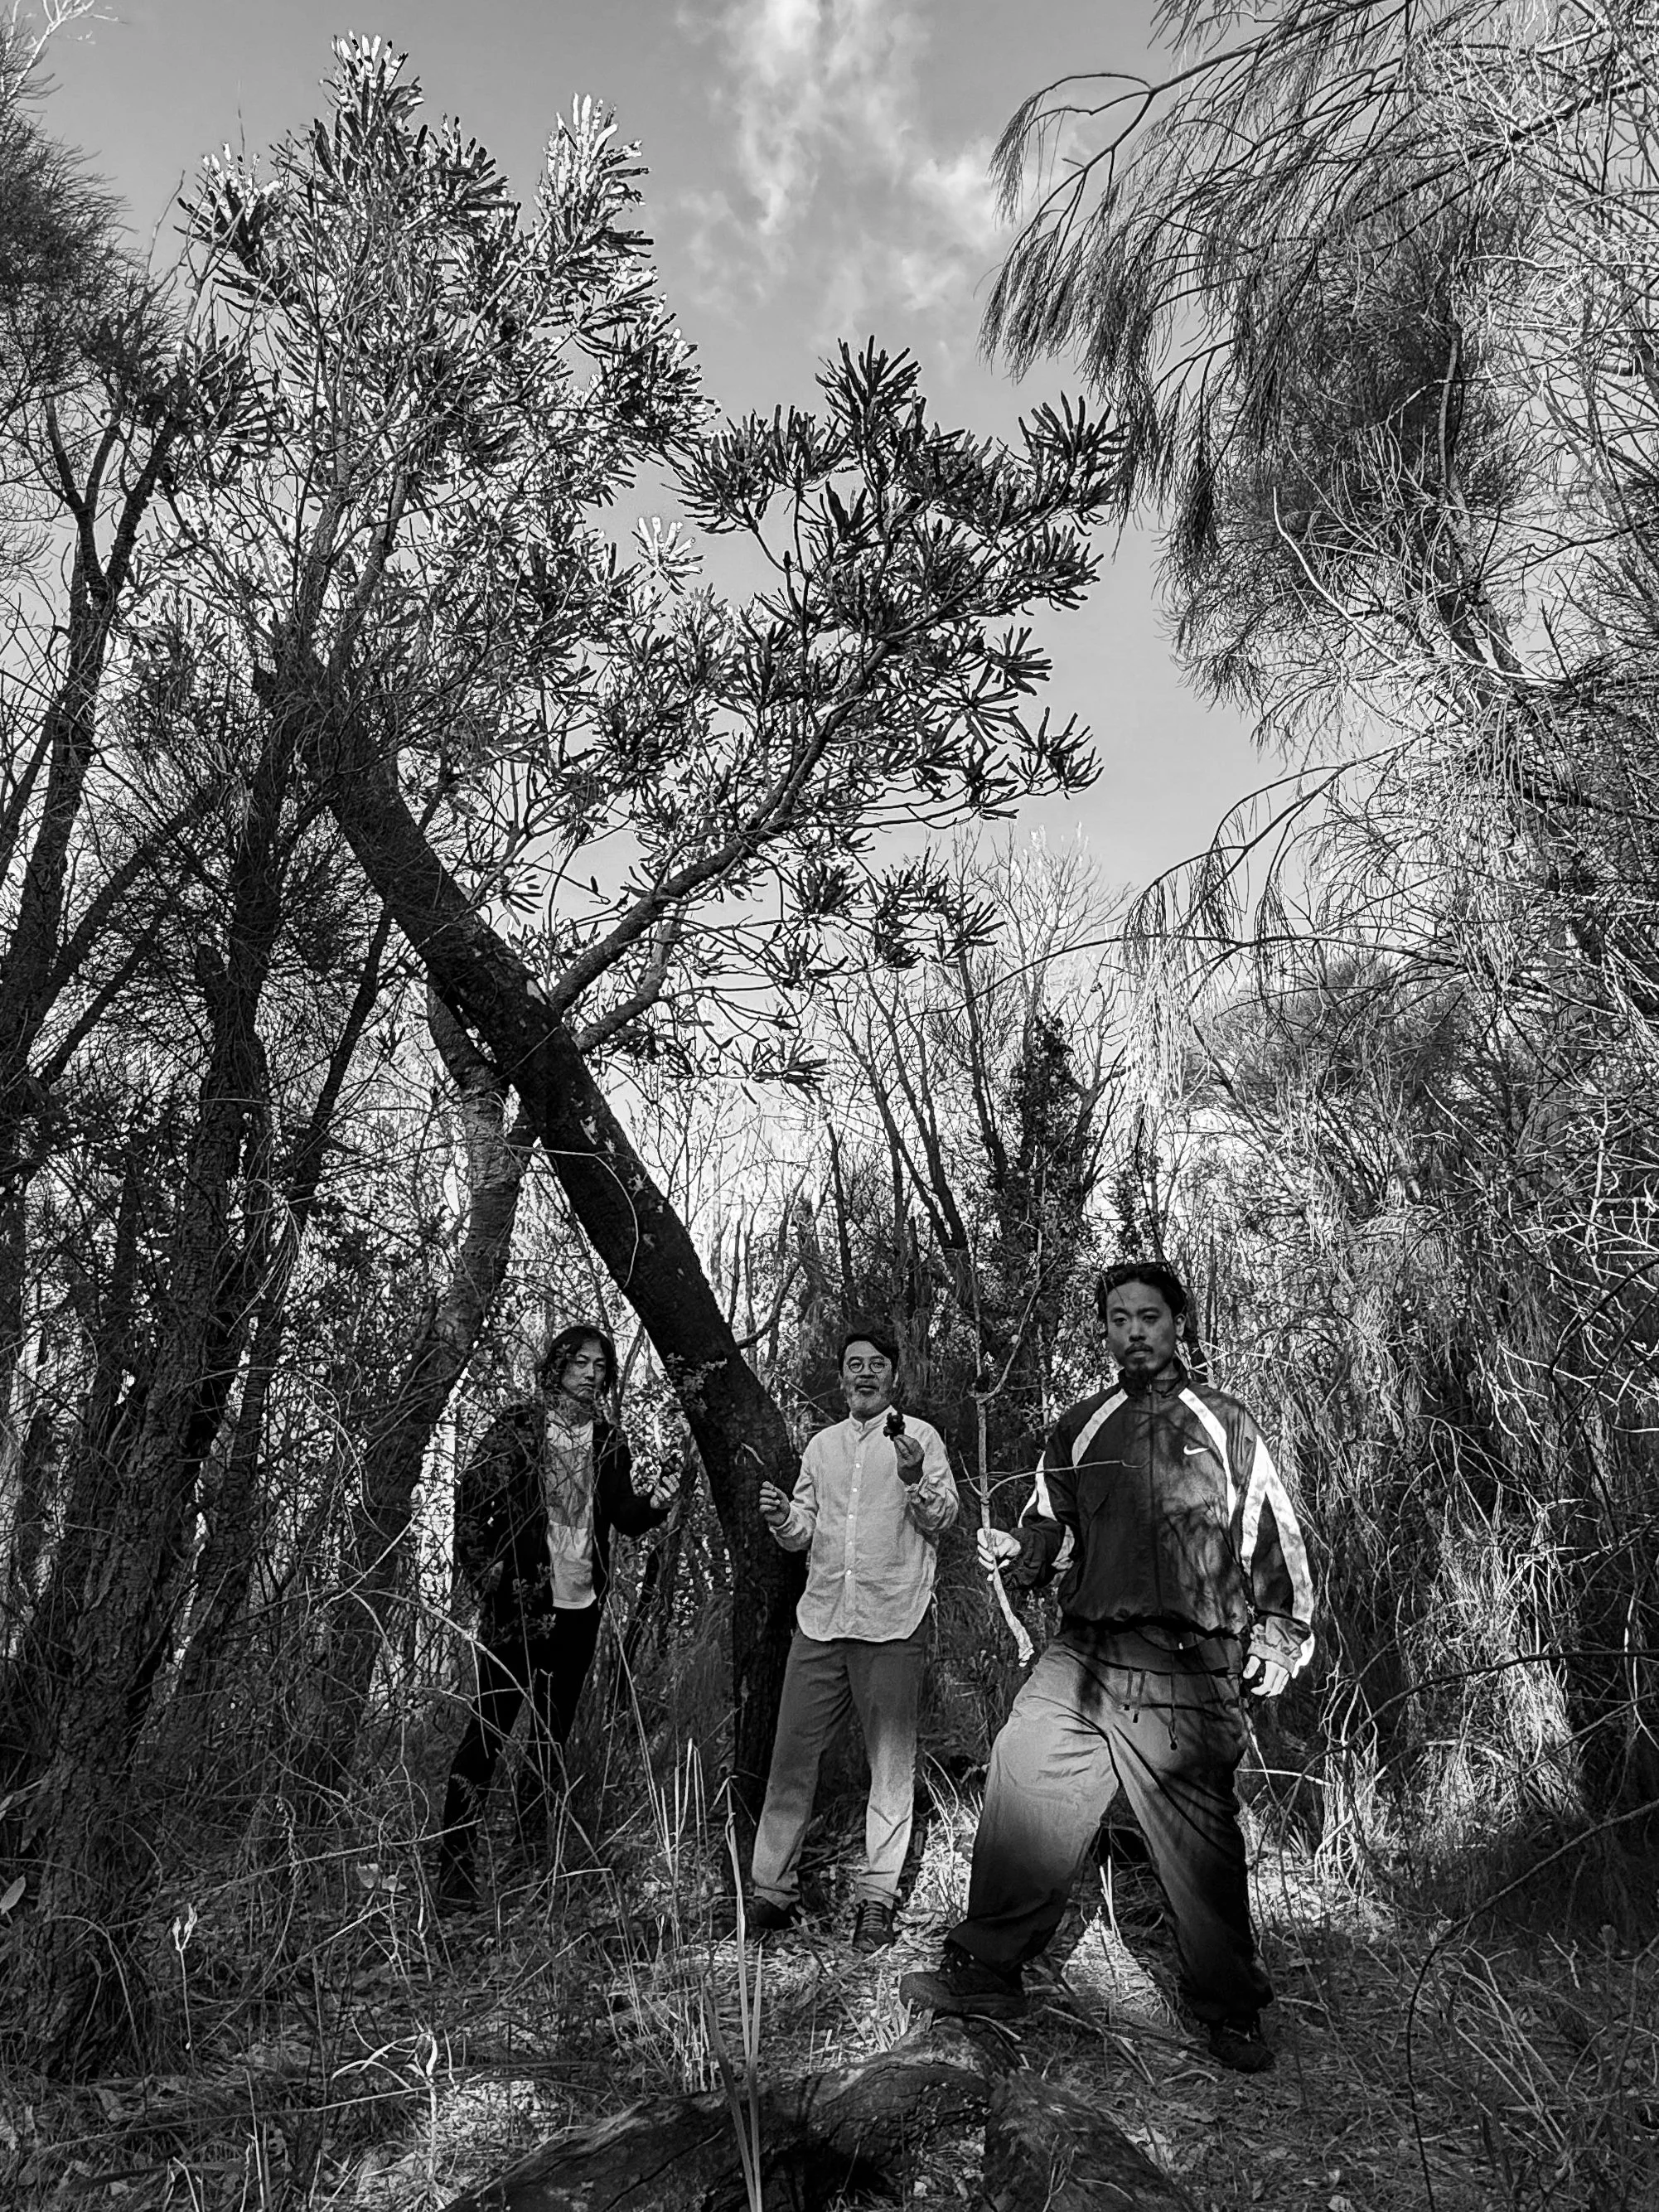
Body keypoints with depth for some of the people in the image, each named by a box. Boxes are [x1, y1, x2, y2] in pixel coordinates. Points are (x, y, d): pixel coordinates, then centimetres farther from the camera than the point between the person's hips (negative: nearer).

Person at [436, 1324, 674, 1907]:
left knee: (555, 1733, 12)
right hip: (518, 1603, -4)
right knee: (490, 1727, -2)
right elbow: (472, 1500, -4)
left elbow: (623, 1515, 3)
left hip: (580, 1605, 4)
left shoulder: (608, 1440, 7)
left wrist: (654, 1504, -18)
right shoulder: (517, 1427, -4)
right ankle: (456, 1864, 6)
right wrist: (484, 1571, -11)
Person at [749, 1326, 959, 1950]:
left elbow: (942, 1520, -5)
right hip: (820, 1619, 4)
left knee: (891, 1762, 5)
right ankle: (773, 1884, 19)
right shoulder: (822, 1445, 15)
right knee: (792, 1753, 7)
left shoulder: (920, 1437, 1)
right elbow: (804, 1533, 17)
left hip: (892, 1623, -4)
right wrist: (782, 1517, -4)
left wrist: (916, 1479, -22)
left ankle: (878, 1895, 16)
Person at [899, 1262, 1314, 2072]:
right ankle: (985, 1968, 12)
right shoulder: (1079, 1428, 13)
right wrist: (1012, 1555, -2)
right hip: (1082, 1653, 3)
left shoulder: (1224, 1424, 6)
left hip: (1188, 1670, -3)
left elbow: (1276, 1535, 10)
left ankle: (1231, 2010, 24)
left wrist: (1278, 1632, 4)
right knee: (1021, 1779, -3)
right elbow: (1046, 1527, 18)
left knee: (1199, 1834, 2)